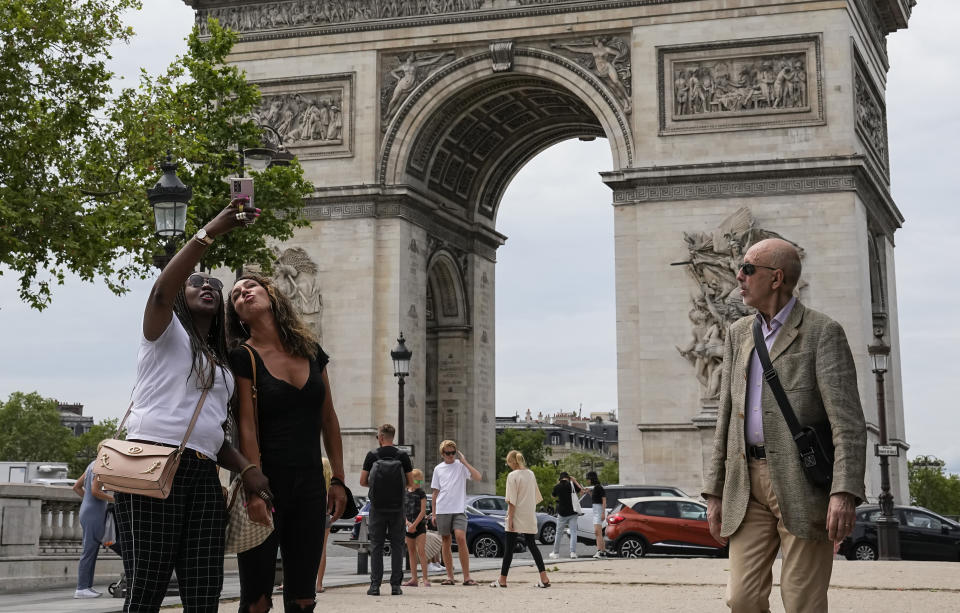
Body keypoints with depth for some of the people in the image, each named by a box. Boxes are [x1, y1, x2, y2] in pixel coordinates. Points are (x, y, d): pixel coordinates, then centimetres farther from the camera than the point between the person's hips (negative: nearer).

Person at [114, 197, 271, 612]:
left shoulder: (221, 363, 28)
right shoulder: (166, 330, 9)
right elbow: (161, 290, -13)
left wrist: (246, 469, 6)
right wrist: (211, 231, -22)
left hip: (203, 475, 7)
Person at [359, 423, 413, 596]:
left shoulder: (372, 456, -2)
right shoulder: (403, 456, 0)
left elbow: (363, 481, -1)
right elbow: (411, 483, 3)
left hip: (377, 507, -1)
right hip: (397, 507, 1)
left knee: (376, 546, 4)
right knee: (397, 545, 6)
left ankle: (375, 584, -1)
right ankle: (396, 585, 2)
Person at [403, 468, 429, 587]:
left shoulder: (421, 493, -3)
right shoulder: (404, 493, 7)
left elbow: (423, 511, -8)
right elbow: (402, 510, 6)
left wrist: (414, 525, -13)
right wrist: (407, 522, -9)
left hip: (420, 525, -5)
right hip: (408, 527, 5)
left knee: (421, 551, -11)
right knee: (411, 552, 8)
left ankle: (425, 579, -11)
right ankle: (414, 579, 13)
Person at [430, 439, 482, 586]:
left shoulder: (461, 466, 3)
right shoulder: (438, 469, 11)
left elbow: (478, 477, -12)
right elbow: (436, 492, 15)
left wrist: (464, 462, -13)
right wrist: (433, 513, 11)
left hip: (459, 509, -3)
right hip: (442, 510, 3)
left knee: (461, 538, -16)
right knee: (446, 542, 5)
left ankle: (466, 576, -12)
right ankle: (450, 577, 11)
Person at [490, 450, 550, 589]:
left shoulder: (513, 475, -10)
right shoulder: (531, 474, 9)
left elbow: (511, 501, -14)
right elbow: (536, 497, 14)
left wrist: (510, 519, -12)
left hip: (516, 518, -6)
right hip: (530, 518, 6)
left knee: (509, 547, 0)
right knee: (532, 545, 9)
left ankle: (502, 580, 6)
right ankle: (544, 578, -2)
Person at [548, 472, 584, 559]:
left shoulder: (557, 487, -3)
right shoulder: (571, 484, -6)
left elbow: (554, 496, 16)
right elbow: (581, 491, 5)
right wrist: (575, 481, 10)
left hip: (562, 513, 1)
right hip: (572, 513, -1)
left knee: (558, 533, 13)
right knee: (573, 533, 0)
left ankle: (556, 553, 20)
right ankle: (573, 552, -12)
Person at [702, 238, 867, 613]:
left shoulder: (823, 333, -4)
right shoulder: (739, 333, 16)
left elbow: (848, 420, -12)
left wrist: (845, 493, -23)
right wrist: (714, 492, 12)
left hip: (804, 484, -5)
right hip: (749, 484, 5)